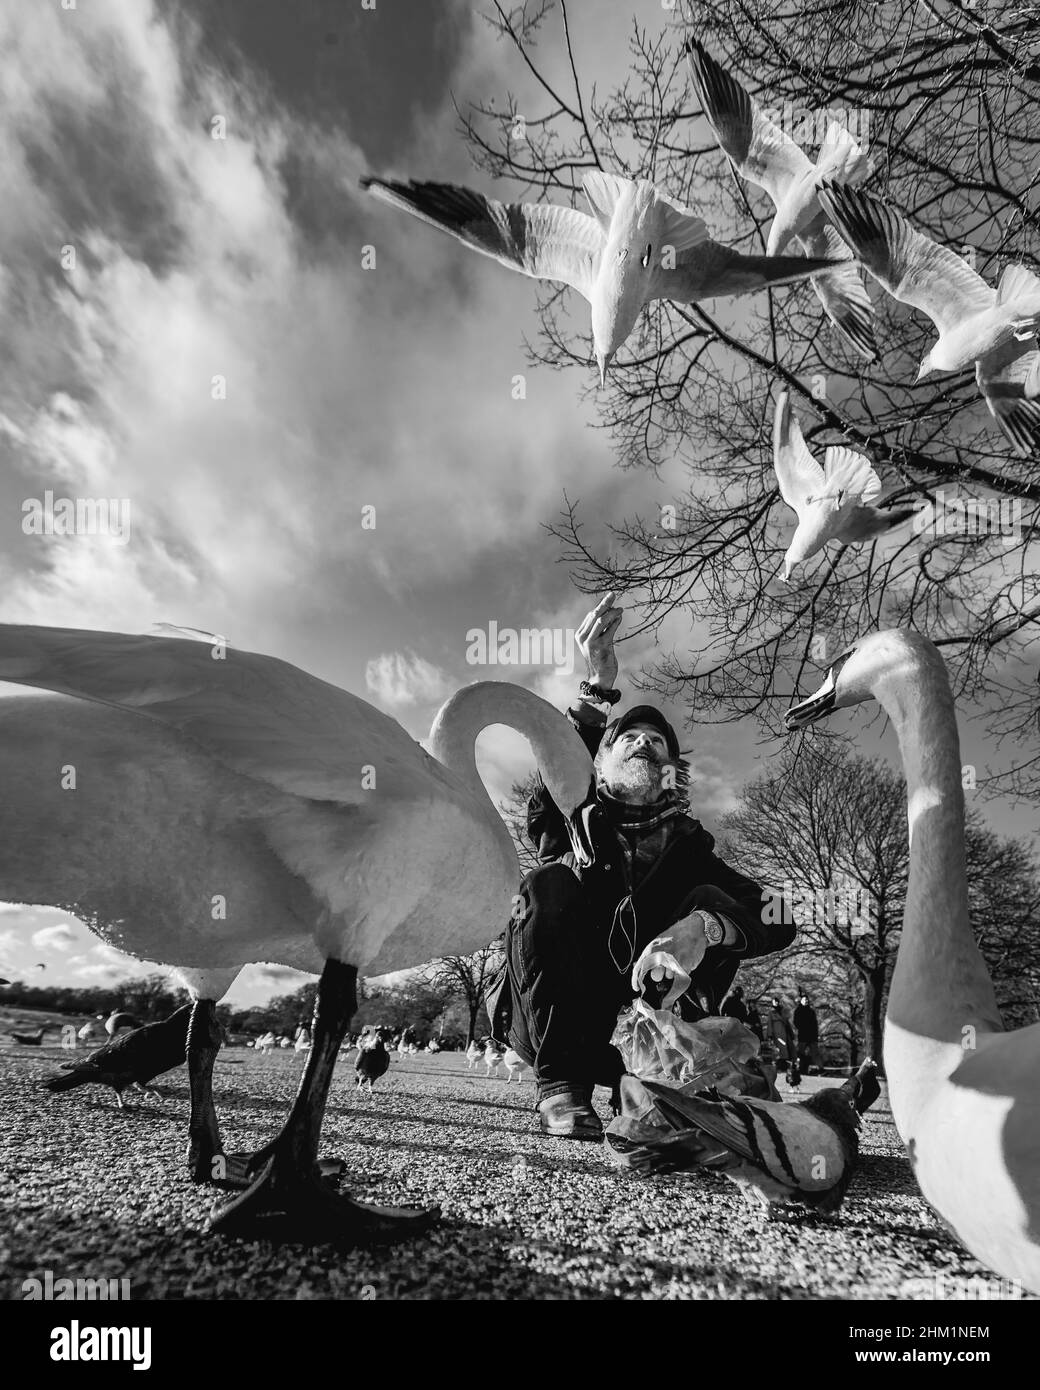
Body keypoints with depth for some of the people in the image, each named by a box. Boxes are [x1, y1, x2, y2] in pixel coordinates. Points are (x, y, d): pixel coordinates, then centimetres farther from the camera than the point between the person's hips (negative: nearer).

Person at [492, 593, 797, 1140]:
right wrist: (597, 689, -32)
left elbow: (777, 921, -11)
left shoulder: (686, 844, 3)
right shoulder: (574, 823, 1)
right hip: (553, 1028, -1)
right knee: (549, 885, -24)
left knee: (712, 903, -17)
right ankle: (560, 1086, -18)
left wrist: (705, 927, -33)